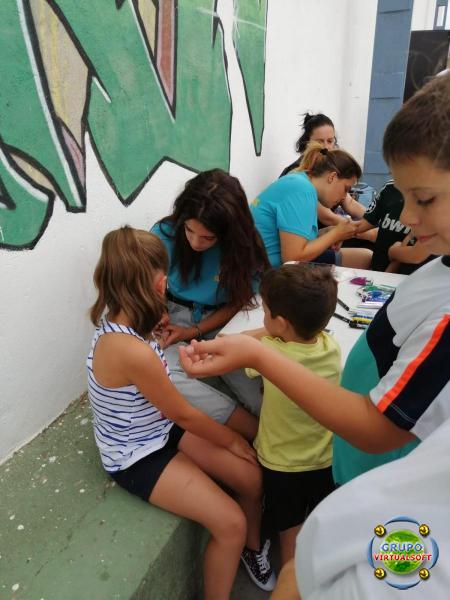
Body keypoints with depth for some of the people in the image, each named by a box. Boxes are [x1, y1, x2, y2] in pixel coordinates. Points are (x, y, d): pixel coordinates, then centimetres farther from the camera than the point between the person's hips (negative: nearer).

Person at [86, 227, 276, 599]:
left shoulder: (118, 321, -8)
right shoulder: (132, 352, -35)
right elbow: (183, 414, -19)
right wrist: (233, 440, -5)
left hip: (160, 429, 8)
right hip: (137, 456, -8)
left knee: (252, 477, 4)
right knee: (230, 523, -11)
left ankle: (252, 548, 33)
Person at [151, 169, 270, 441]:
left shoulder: (244, 246, -15)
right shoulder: (164, 234, -16)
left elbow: (237, 303, -4)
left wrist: (194, 332, -15)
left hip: (218, 319, 1)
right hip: (173, 314, 0)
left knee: (250, 376, -30)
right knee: (162, 374, -32)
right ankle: (257, 432, -30)